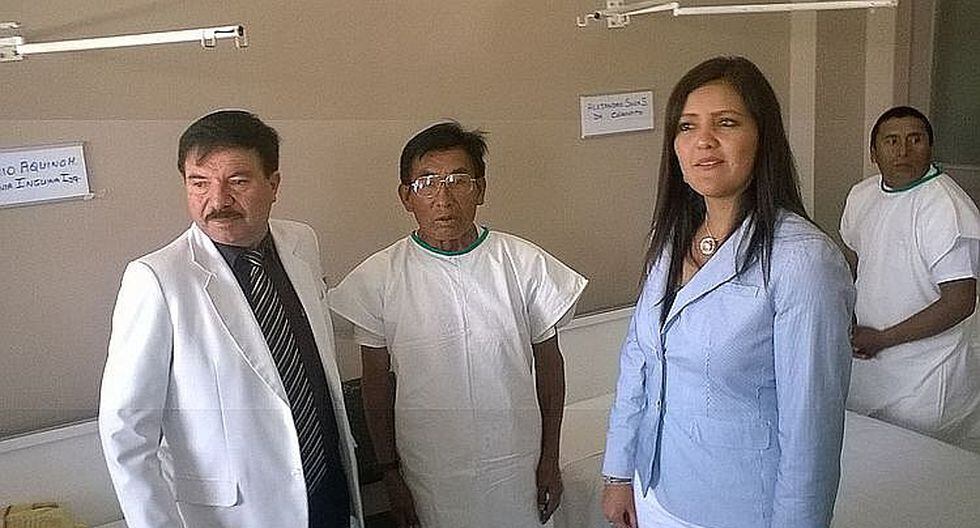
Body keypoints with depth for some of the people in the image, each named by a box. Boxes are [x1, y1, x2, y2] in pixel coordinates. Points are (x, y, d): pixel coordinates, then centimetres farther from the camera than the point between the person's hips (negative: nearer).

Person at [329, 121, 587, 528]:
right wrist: (391, 474, 2)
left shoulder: (525, 264, -9)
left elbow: (548, 364, 0)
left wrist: (550, 459, 3)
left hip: (518, 464, 1)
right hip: (430, 474, 0)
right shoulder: (379, 278, -9)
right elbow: (377, 383, -1)